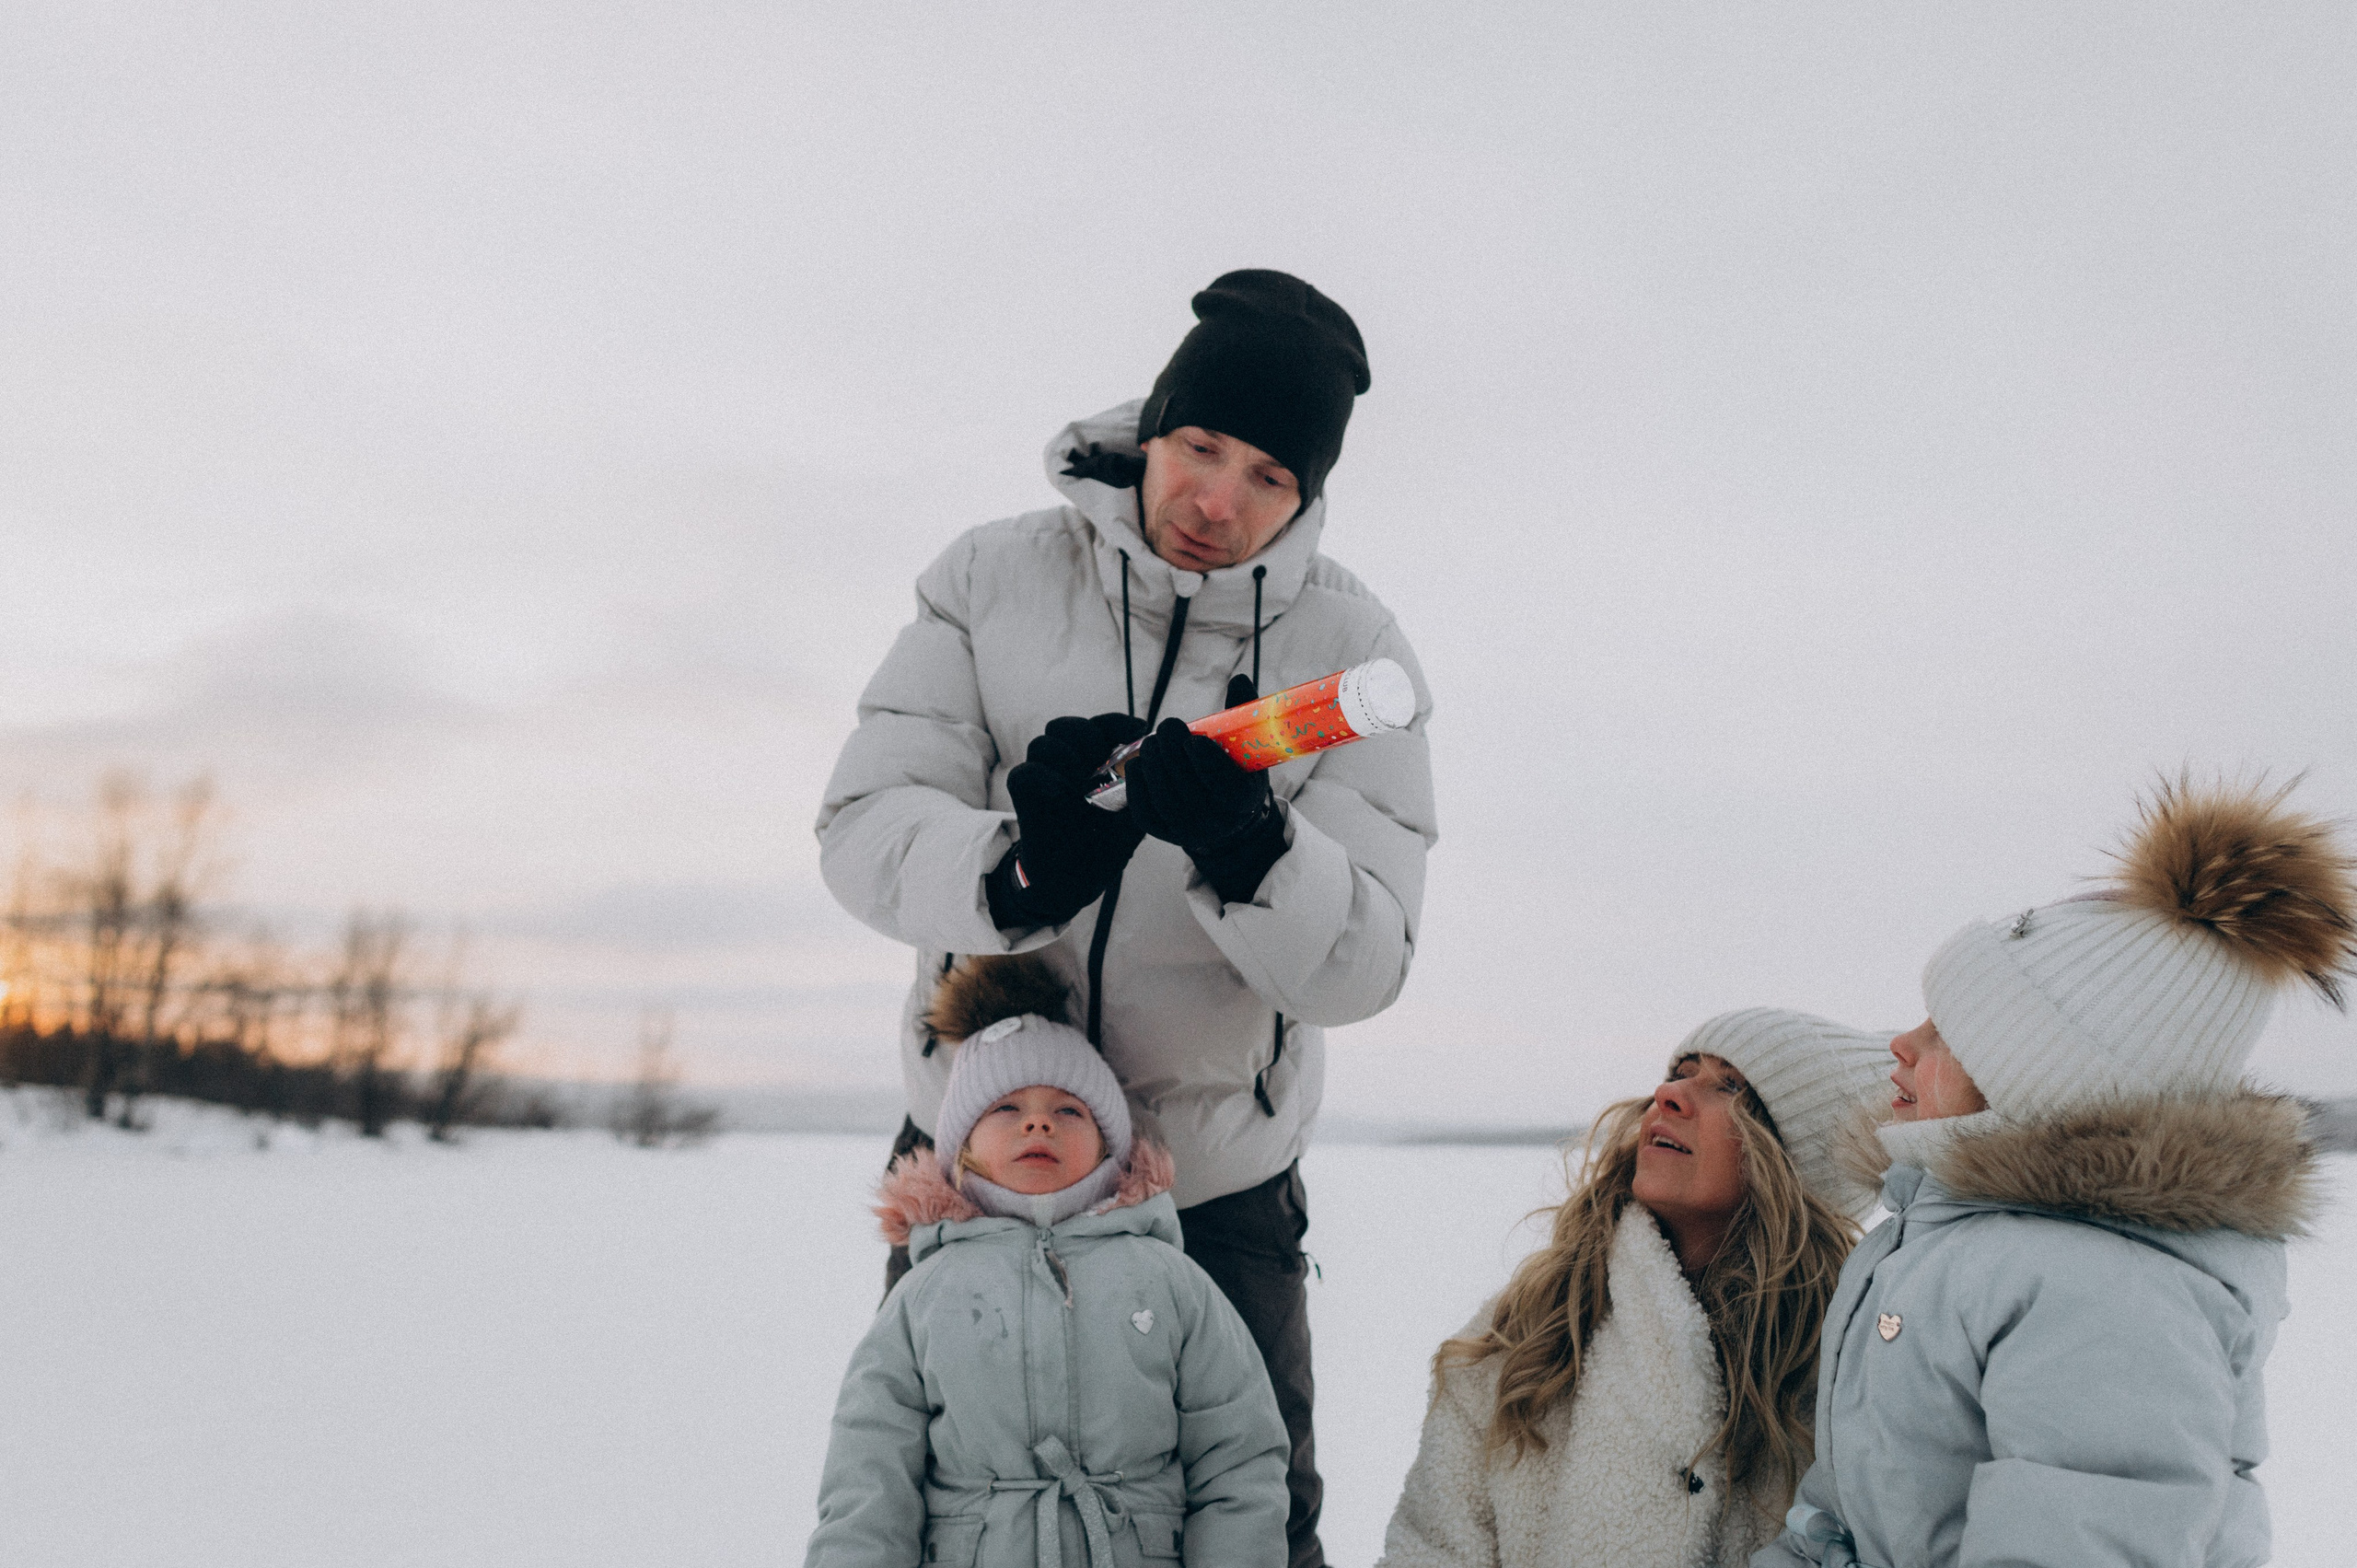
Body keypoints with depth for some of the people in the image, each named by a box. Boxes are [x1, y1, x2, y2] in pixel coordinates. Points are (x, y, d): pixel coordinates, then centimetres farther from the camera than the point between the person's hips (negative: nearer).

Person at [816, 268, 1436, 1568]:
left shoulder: (1353, 650, -10)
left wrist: (1252, 856, -37)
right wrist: (1011, 873, -35)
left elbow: (1360, 967, -16)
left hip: (1220, 1180, 0)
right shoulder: (992, 580, -8)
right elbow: (862, 828, -14)